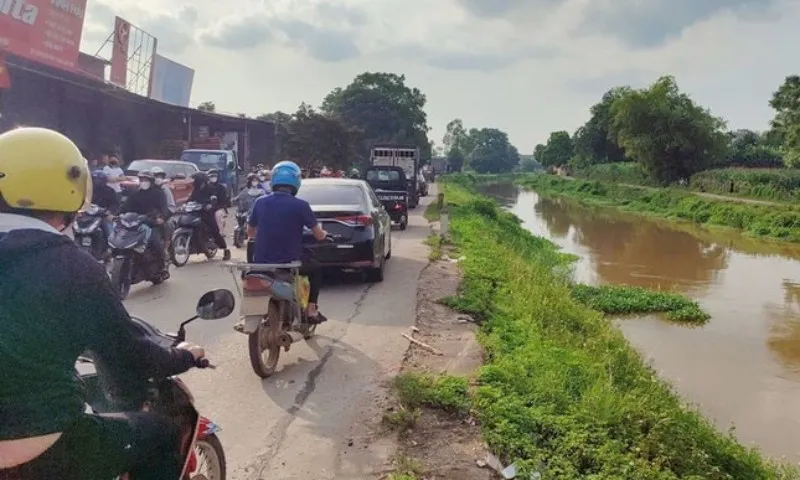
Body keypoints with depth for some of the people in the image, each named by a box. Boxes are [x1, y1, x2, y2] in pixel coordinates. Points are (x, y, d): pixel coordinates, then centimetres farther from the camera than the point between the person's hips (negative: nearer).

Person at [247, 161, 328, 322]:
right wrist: (323, 233, 21)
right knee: (315, 268, 27)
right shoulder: (300, 205, -11)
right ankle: (312, 310, 22)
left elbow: (250, 233, 14)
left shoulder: (260, 203, 0)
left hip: (261, 262, 3)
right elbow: (319, 235, -2)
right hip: (289, 263, -3)